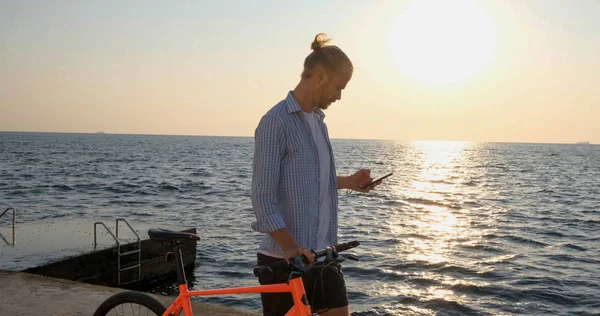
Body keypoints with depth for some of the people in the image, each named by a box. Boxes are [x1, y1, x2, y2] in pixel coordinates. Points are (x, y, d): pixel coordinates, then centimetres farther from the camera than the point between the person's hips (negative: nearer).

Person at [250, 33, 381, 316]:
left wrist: (347, 182, 10)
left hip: (323, 255, 8)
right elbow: (262, 197, -19)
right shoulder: (276, 122, -15)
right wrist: (291, 247, -25)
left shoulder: (318, 120, 11)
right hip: (285, 259, -7)